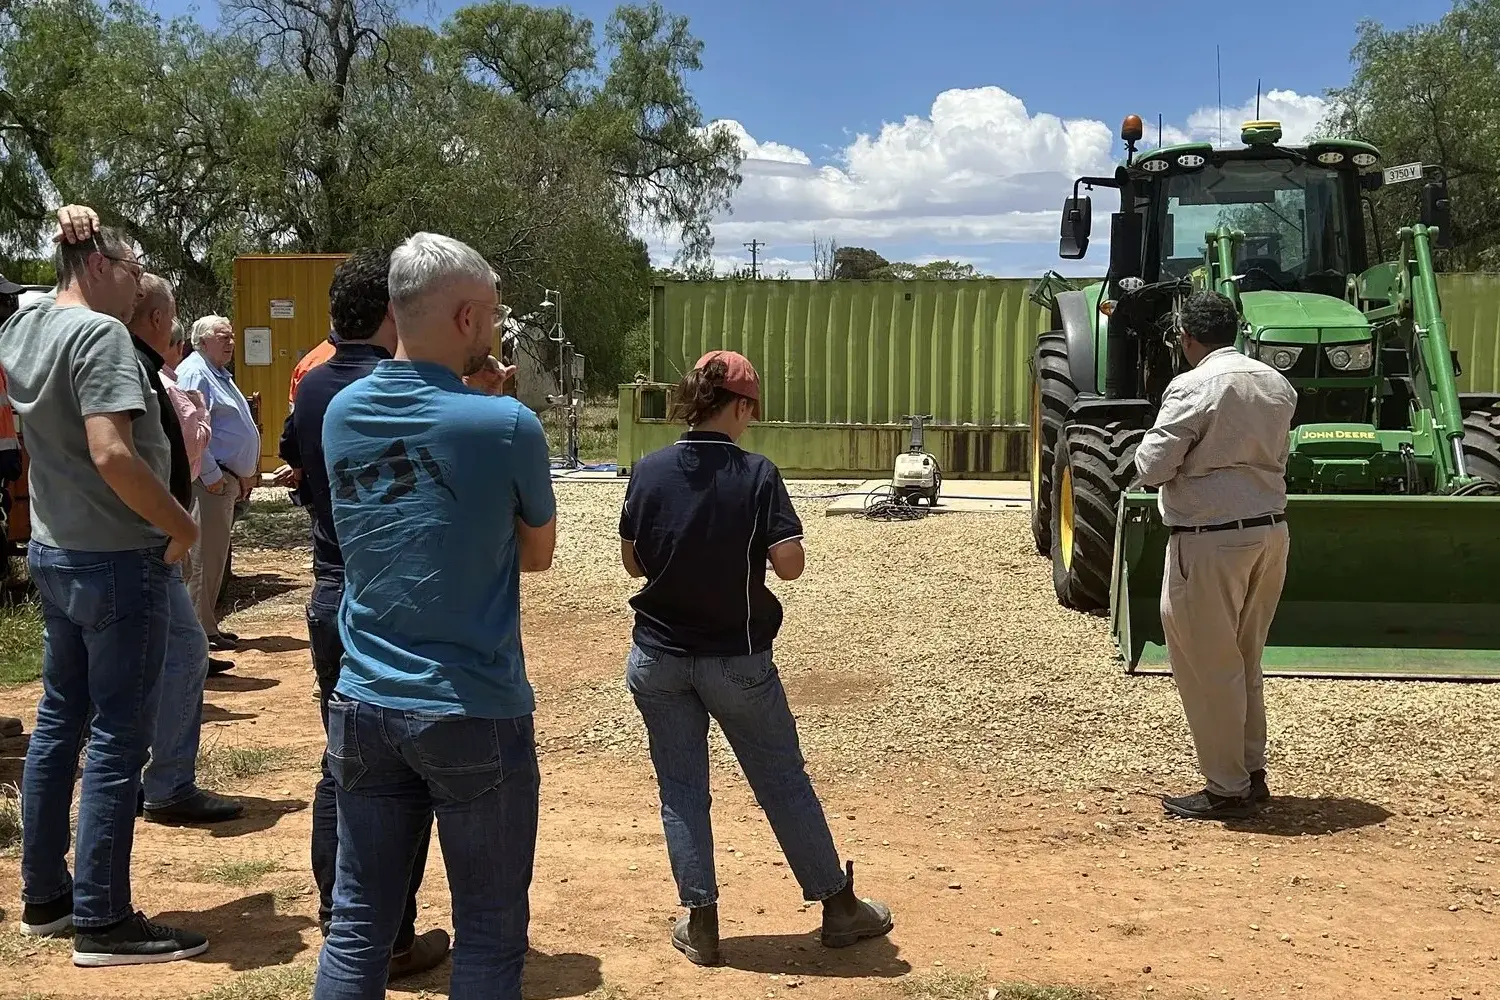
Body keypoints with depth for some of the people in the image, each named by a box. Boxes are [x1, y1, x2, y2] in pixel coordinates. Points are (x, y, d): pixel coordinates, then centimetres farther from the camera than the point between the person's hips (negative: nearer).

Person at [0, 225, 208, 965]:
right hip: (116, 559, -9)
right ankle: (103, 923, 4)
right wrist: (182, 526, -17)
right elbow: (112, 455, -28)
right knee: (117, 737, -3)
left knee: (60, 721, 16)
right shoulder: (100, 333, -18)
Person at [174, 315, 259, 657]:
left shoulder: (220, 375, 21)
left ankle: (208, 624, 21)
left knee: (215, 554, 14)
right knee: (205, 555, -7)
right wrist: (211, 476, -22)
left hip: (228, 480, 11)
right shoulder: (194, 373, -12)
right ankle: (202, 629, -3)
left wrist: (246, 474, 24)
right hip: (210, 480, -11)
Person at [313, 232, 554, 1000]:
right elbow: (537, 554, 1)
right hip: (473, 715, -5)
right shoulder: (505, 425, -14)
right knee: (489, 934, 8)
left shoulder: (341, 414, 2)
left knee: (357, 924, 12)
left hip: (364, 707, 5)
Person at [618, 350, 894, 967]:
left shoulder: (648, 471, -5)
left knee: (681, 790, 12)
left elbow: (632, 563, 3)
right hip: (736, 659, -2)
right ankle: (838, 906, 24)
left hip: (659, 657, 2)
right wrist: (747, 549, 3)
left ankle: (700, 924, 16)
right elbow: (790, 564, -16)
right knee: (784, 784, 11)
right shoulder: (756, 474, -14)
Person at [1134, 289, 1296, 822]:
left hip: (1212, 540, -8)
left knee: (1208, 666, 3)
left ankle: (1227, 789, 10)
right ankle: (1251, 774, 27)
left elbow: (1151, 468, -15)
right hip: (1271, 530, 8)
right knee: (1244, 661, 19)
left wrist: (1152, 446, 4)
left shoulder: (1193, 387, -15)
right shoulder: (1277, 384, 8)